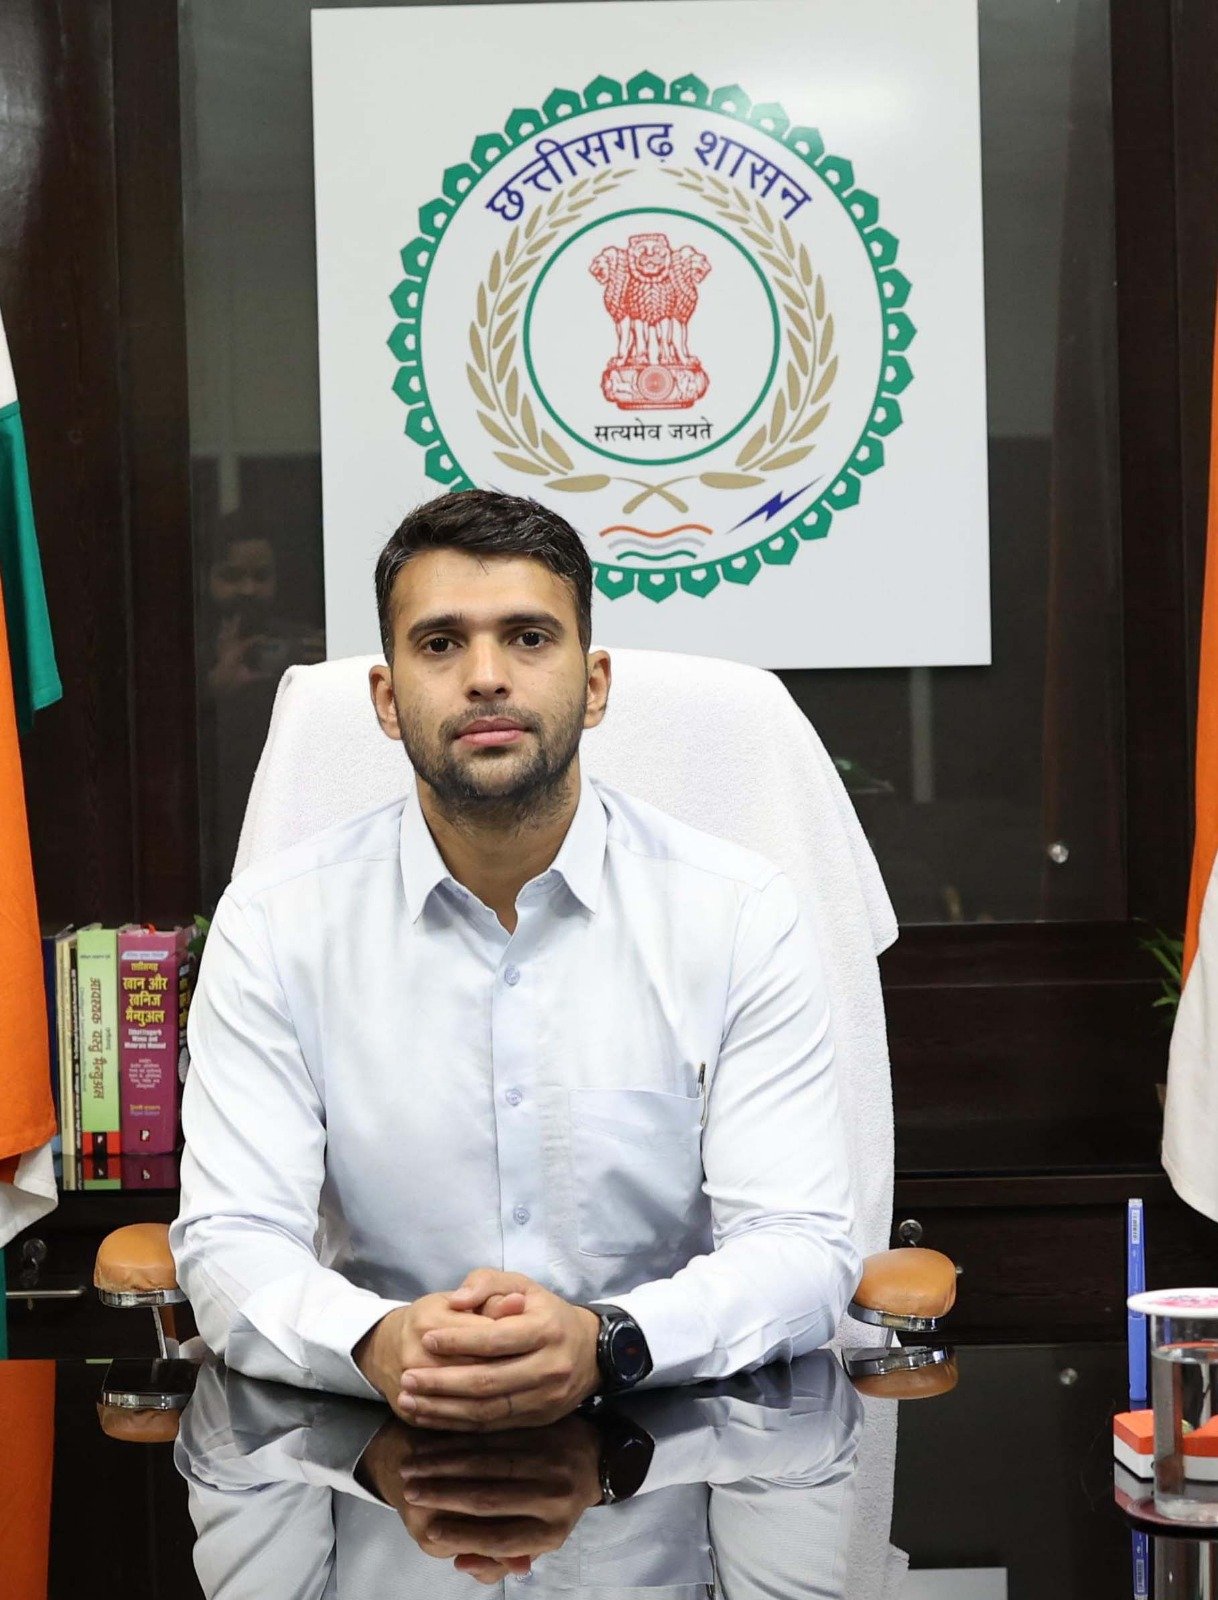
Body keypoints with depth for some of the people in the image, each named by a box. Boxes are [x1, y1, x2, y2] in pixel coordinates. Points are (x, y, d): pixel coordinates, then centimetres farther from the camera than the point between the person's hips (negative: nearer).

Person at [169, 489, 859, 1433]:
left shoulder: (742, 914, -1)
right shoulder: (272, 923, 1)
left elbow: (800, 1245, -6)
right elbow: (233, 1241, -4)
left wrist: (606, 1342, -26)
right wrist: (377, 1345, -26)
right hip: (381, 1448, 1)